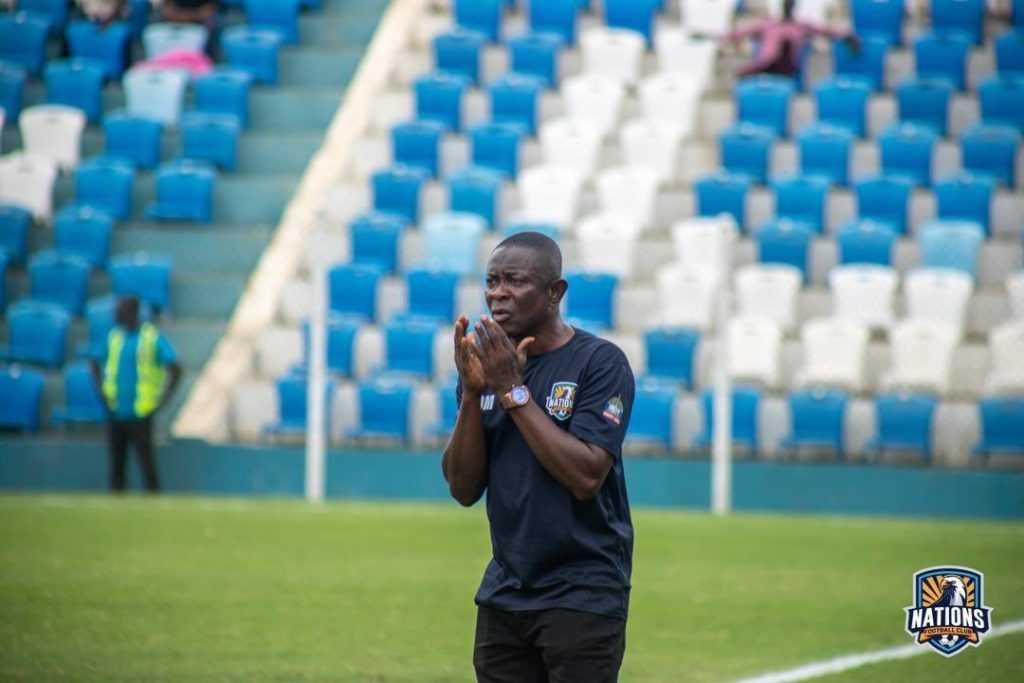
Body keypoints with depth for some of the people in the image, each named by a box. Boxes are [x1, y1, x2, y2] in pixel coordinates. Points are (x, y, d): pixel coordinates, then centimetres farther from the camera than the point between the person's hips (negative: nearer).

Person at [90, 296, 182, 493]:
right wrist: (100, 391, 4)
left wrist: (162, 400, -13)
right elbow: (95, 364, 18)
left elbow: (175, 369, -9)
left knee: (147, 464, -7)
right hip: (115, 415, 5)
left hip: (140, 416, -5)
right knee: (116, 465, 6)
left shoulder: (153, 338, -5)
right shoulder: (113, 336, 9)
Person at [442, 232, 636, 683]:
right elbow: (464, 489, 5)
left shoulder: (600, 363, -8)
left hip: (583, 597, -6)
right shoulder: (485, 366, 9)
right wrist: (472, 394, -8)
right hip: (503, 595, 6)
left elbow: (586, 476, -19)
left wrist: (514, 391, -17)